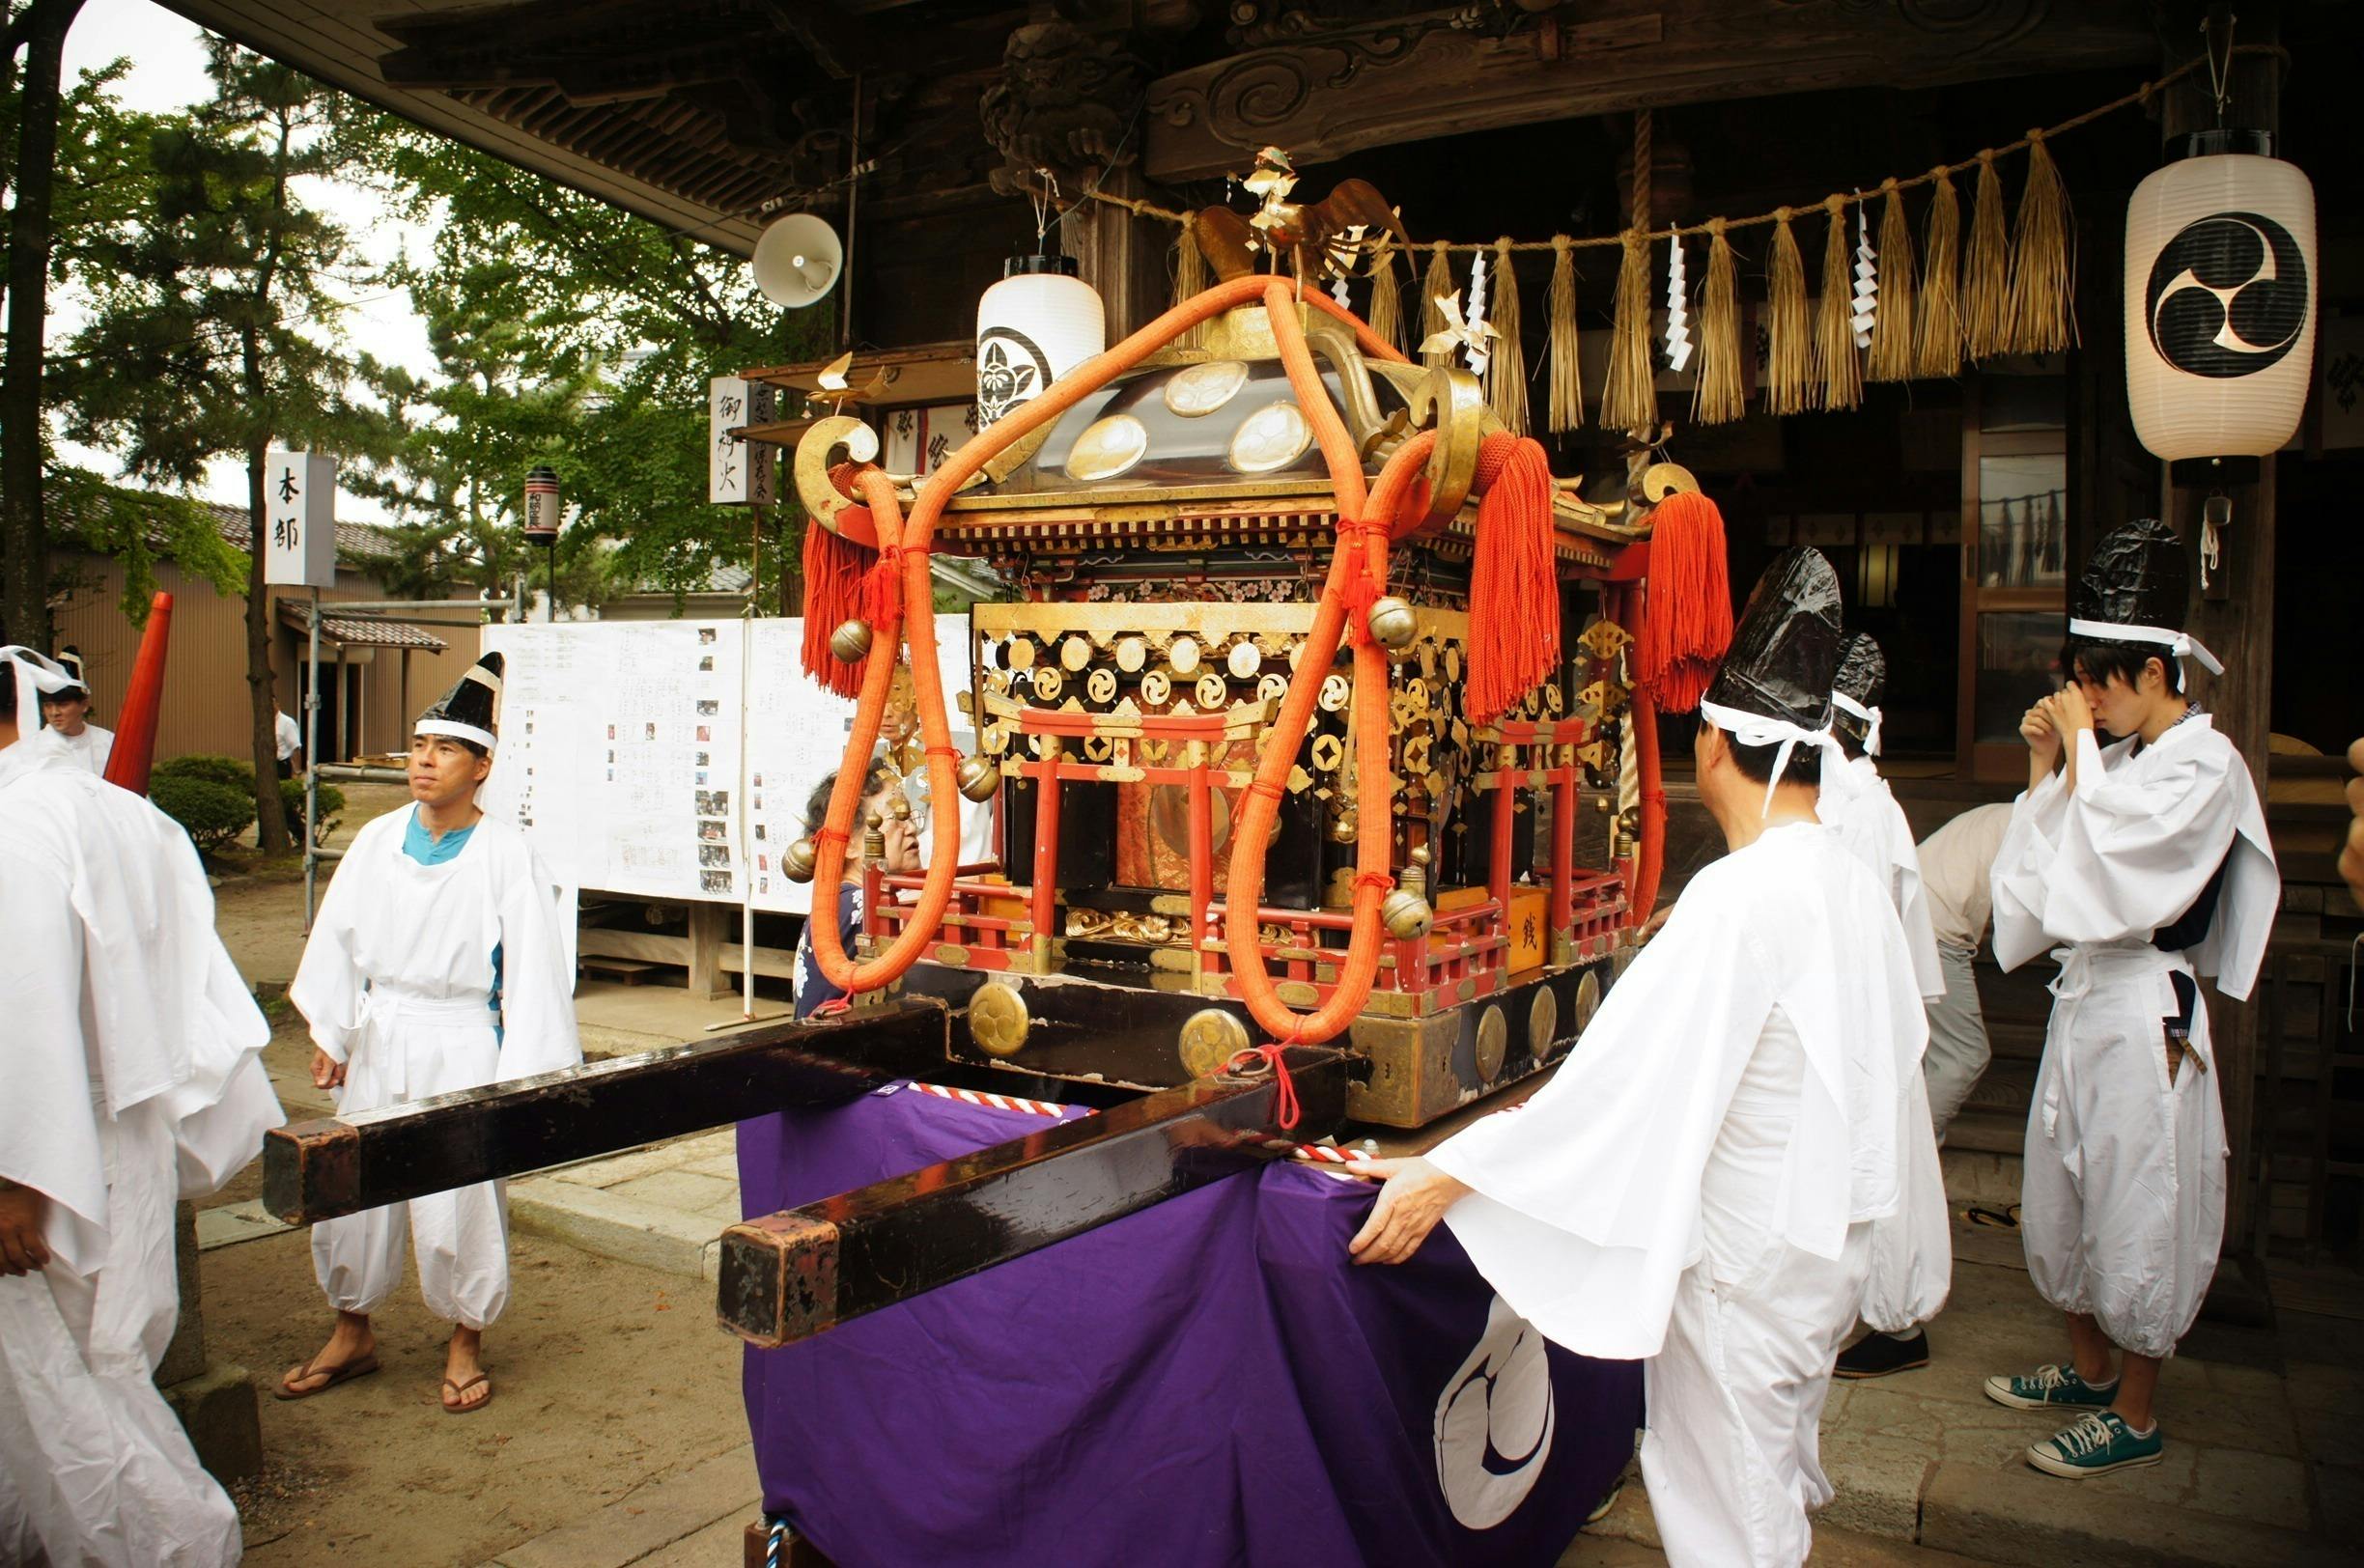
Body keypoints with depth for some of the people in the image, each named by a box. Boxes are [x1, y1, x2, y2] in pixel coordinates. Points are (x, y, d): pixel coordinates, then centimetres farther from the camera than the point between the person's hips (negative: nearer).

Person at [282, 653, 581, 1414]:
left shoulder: (506, 856, -11)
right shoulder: (377, 840, 2)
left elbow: (533, 968, -11)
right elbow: (337, 937, 9)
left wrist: (522, 1072, -12)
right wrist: (330, 1034, 9)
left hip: (461, 1045, -4)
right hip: (379, 1040, 5)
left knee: (458, 1199, 2)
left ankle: (465, 1342, 24)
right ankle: (352, 1331, 33)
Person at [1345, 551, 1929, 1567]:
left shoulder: (1739, 896, -26)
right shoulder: (1851, 880, 0)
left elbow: (1622, 1076, -29)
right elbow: (1895, 1046, 11)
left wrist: (1445, 1175, -25)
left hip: (1746, 1259, -9)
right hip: (1833, 1232, 9)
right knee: (1777, 1461, 27)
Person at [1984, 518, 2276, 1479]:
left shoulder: (2205, 767, -14)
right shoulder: (2118, 761, 9)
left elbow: (2101, 874, -25)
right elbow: (2044, 880, 9)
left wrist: (2081, 749, -17)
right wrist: (2044, 767, 2)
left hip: (2142, 1014, -8)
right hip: (2084, 1001, 8)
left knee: (2136, 1213, 3)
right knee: (2063, 1196, 18)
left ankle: (2137, 1417, 19)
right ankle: (2090, 1368, 37)